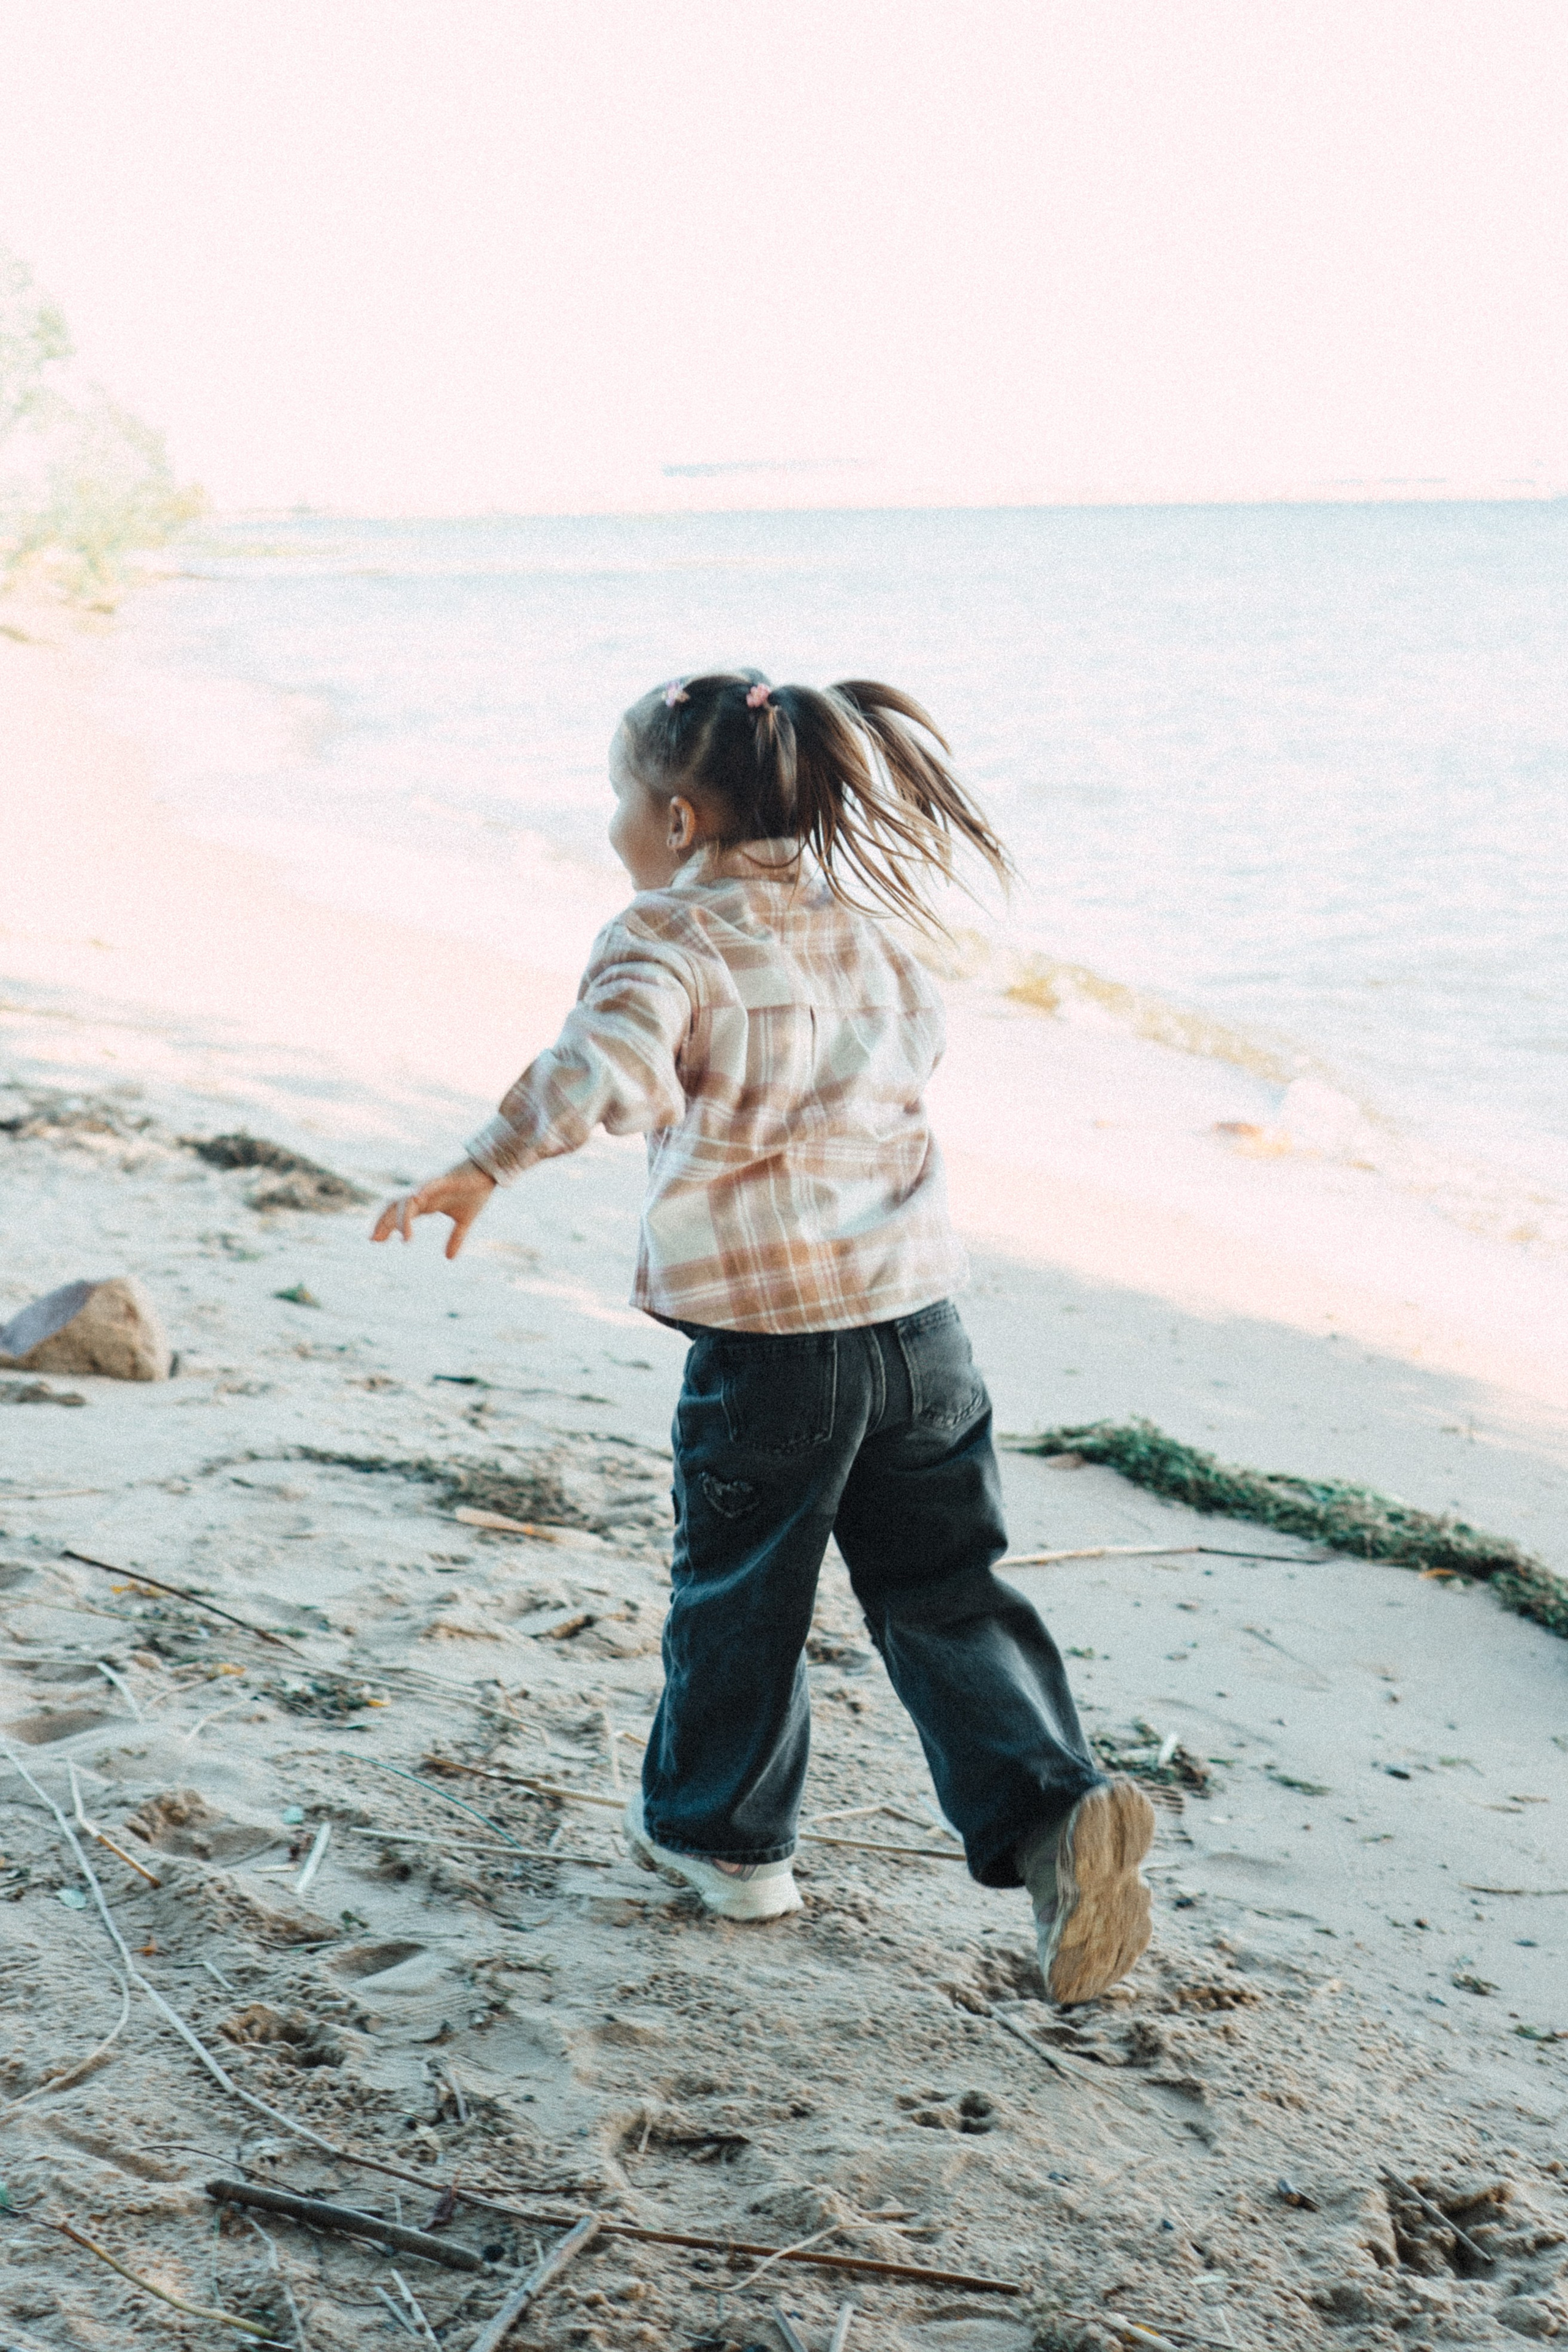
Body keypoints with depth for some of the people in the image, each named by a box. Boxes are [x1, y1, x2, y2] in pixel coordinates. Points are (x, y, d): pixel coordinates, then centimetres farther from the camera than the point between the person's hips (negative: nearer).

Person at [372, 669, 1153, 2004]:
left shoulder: (669, 941, -10)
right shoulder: (861, 917, 10)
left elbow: (604, 1070, -29)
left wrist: (483, 1168, -27)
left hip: (767, 1336, -5)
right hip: (920, 1313, 5)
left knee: (738, 1594, 14)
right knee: (943, 1590, 11)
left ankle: (723, 1832, 31)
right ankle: (1054, 1807, -4)